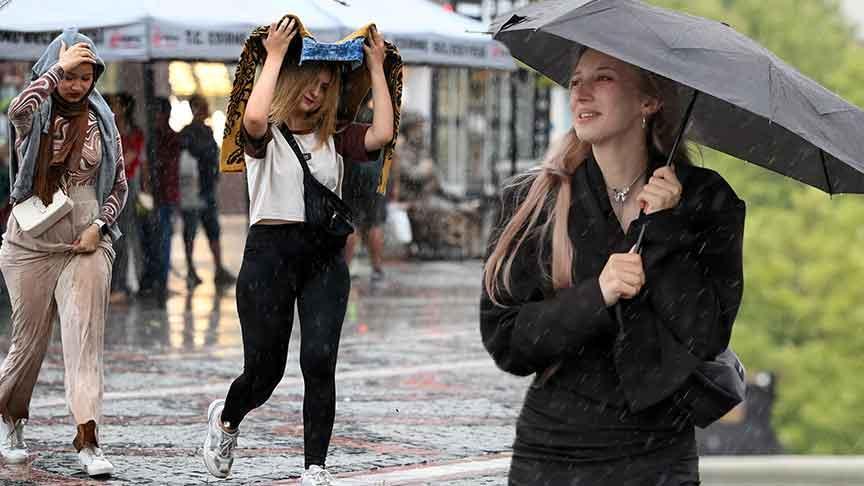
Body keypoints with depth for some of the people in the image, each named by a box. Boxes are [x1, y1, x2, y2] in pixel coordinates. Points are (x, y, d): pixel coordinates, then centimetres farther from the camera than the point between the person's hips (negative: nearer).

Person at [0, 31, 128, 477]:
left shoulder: (101, 121, 5)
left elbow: (119, 184, 10)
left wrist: (100, 225, -5)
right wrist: (60, 68, -21)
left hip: (86, 244, 1)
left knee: (85, 338, -10)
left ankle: (87, 440, -13)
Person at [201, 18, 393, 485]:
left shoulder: (334, 139, 11)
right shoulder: (266, 135, 1)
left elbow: (382, 133, -7)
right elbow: (253, 117, -24)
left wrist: (376, 69, -1)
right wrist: (274, 56, -16)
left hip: (325, 257, 3)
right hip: (270, 253, -3)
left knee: (319, 361, -13)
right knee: (264, 371, 3)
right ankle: (225, 417, 37)